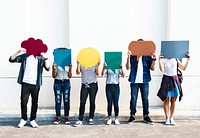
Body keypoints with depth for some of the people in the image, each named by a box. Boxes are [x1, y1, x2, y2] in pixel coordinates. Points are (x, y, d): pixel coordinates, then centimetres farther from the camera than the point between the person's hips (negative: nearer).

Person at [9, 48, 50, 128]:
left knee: (35, 102, 5)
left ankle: (32, 120, 18)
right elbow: (11, 59, 1)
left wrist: (45, 58, -20)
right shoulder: (25, 56, 7)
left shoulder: (40, 58, 4)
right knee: (23, 102, 4)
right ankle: (23, 119, 20)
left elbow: (47, 68, -7)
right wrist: (18, 51, -13)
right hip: (25, 83, 1)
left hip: (36, 84, 0)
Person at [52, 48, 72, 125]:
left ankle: (66, 117, 7)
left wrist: (70, 69, -9)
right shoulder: (55, 64, 3)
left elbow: (70, 76, 7)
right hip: (58, 82, -1)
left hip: (66, 83, 1)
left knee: (66, 100, 0)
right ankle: (58, 117, 7)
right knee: (58, 100, -1)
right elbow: (54, 76, 0)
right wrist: (54, 69, -17)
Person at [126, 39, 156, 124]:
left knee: (145, 99, 6)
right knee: (133, 99, 3)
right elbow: (128, 67, -4)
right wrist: (128, 57, -16)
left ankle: (146, 116, 16)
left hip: (144, 81, 1)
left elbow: (152, 68, 1)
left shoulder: (148, 56, 7)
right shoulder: (132, 56, 5)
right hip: (134, 81, -1)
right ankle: (132, 116, 12)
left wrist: (154, 59, -12)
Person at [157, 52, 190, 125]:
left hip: (174, 80, 3)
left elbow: (183, 68, 6)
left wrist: (188, 60, -1)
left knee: (173, 101, 4)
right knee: (166, 100, -1)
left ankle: (171, 118, 11)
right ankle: (167, 118, 7)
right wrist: (159, 60, -23)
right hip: (166, 80, -3)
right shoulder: (163, 60, -1)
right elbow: (162, 70, -15)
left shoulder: (176, 60, 10)